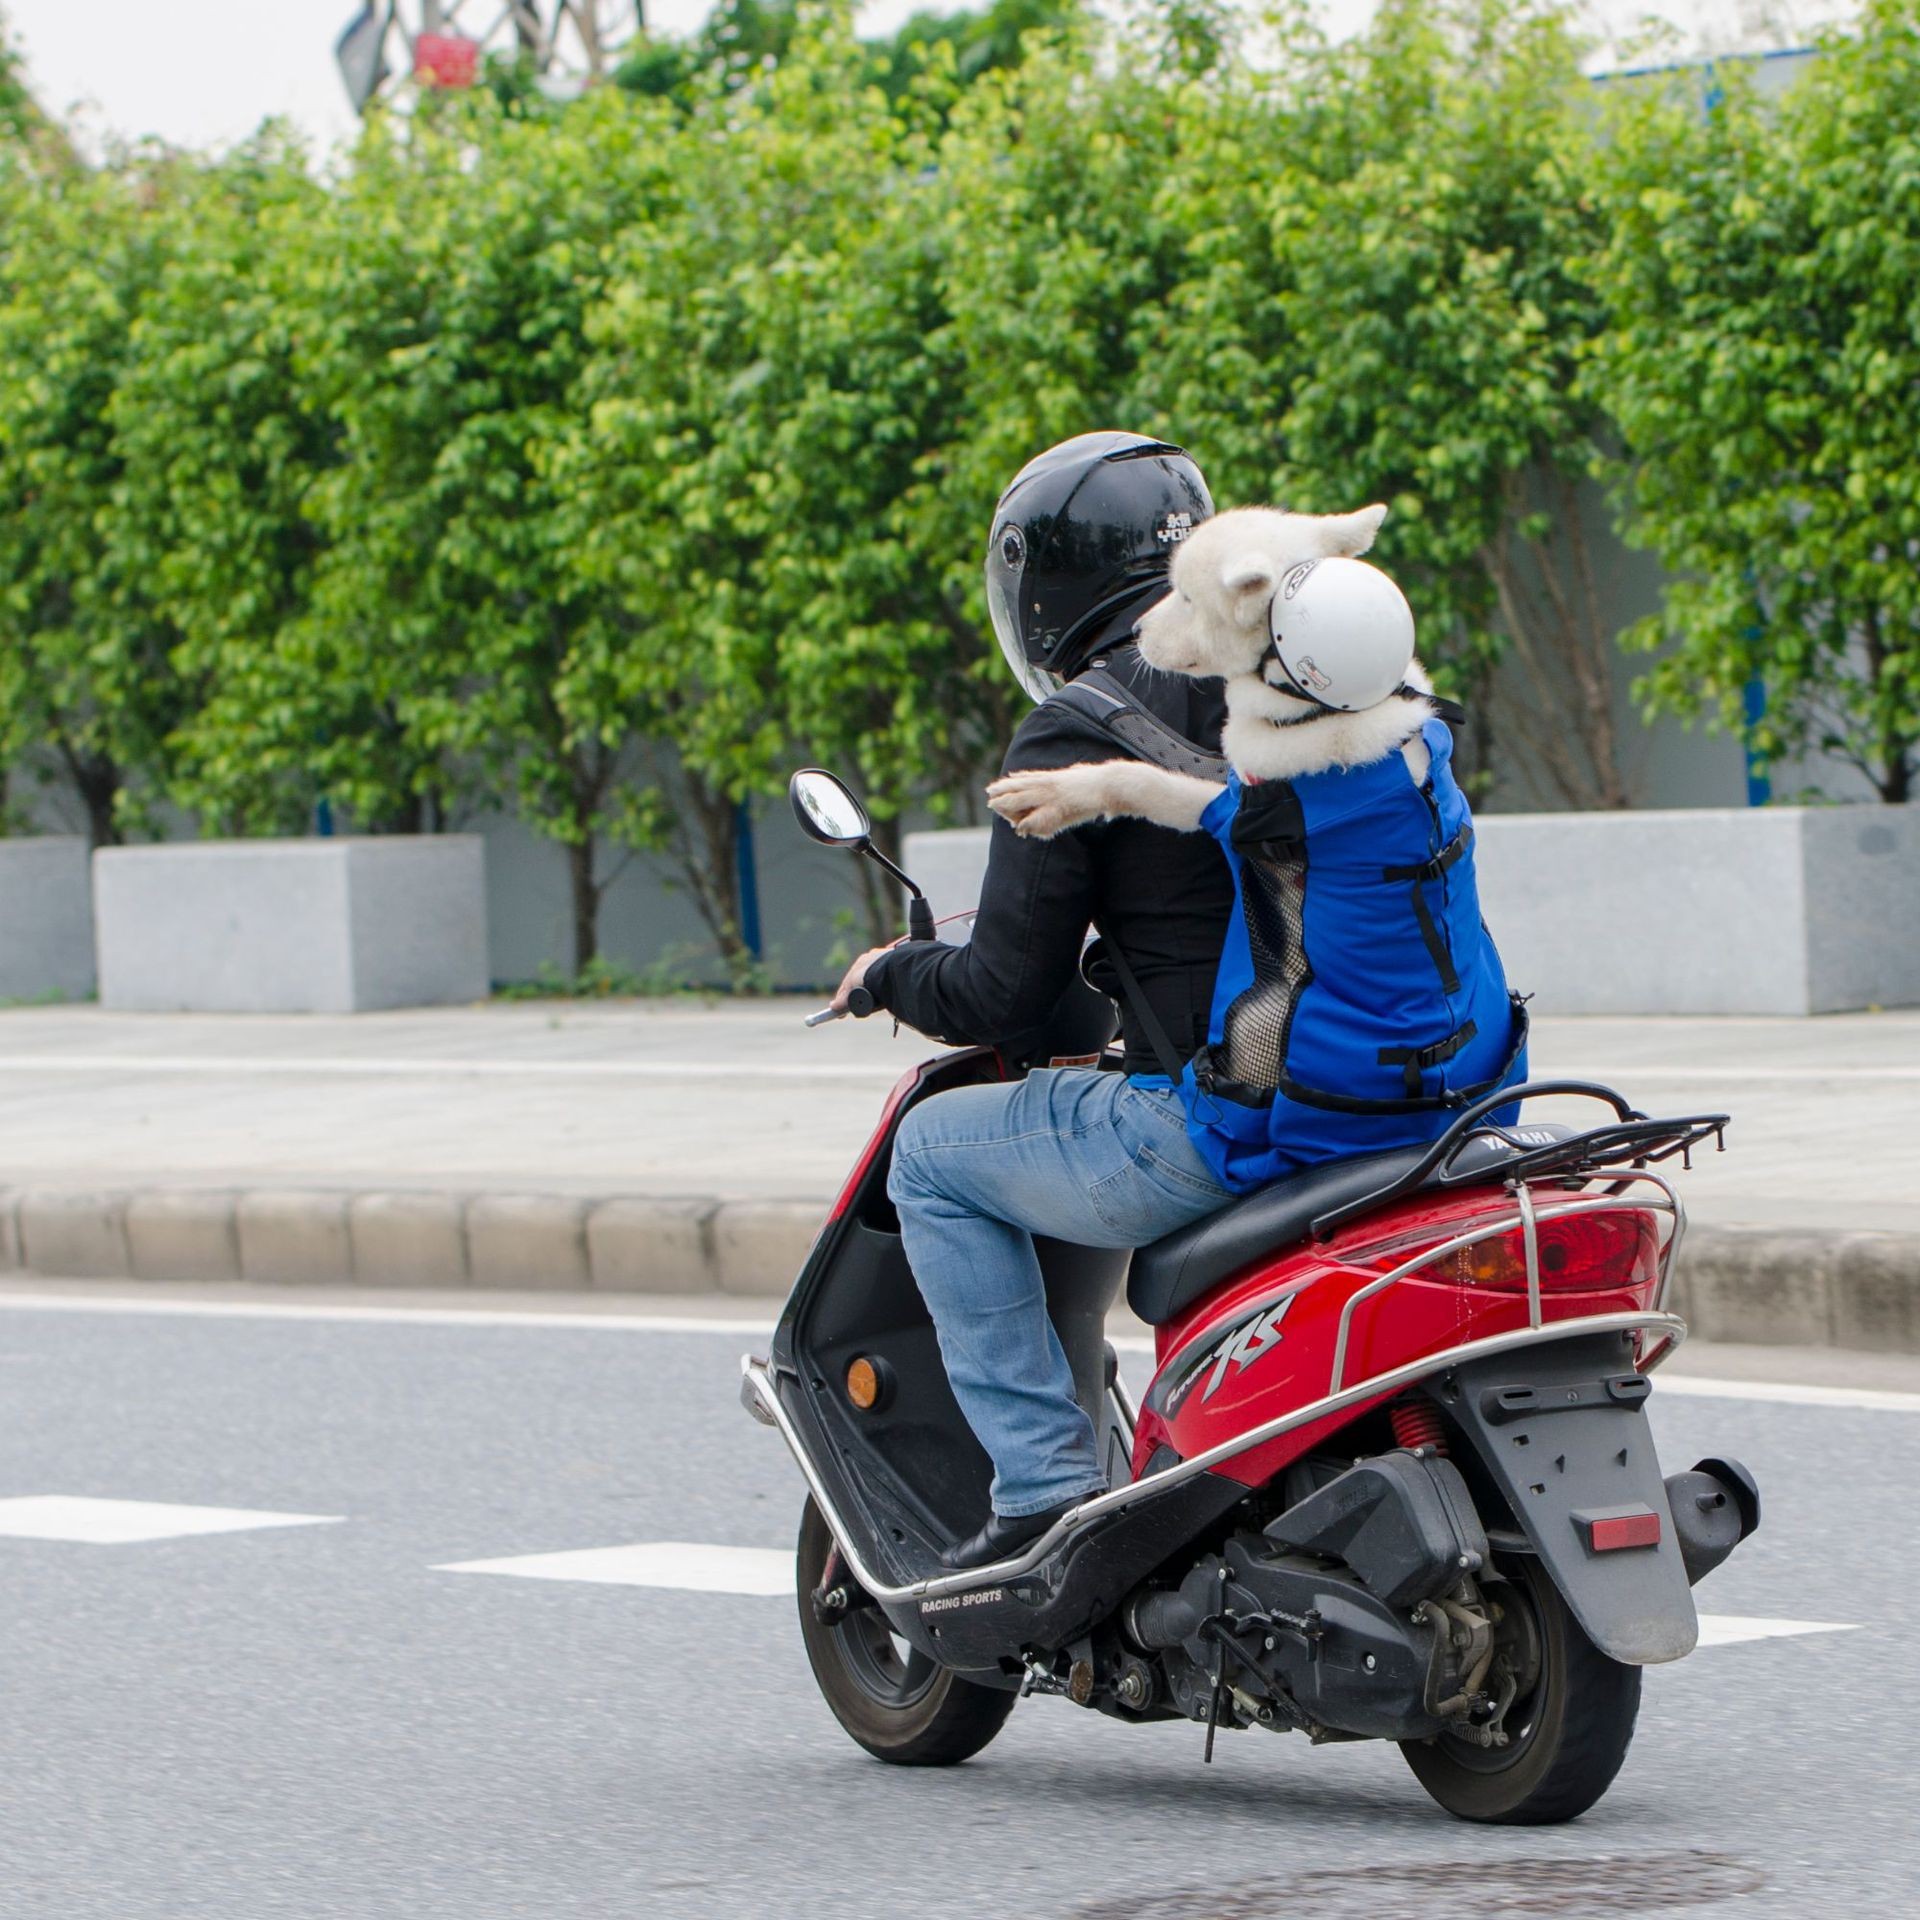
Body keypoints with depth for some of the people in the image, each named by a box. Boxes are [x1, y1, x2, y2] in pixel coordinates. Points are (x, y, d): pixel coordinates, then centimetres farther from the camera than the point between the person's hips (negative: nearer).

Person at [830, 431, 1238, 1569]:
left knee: (936, 1153, 13)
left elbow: (1005, 997, -7)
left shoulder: (1075, 737, -9)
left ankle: (1047, 1483, 7)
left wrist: (892, 975, 14)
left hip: (1205, 1123, -7)